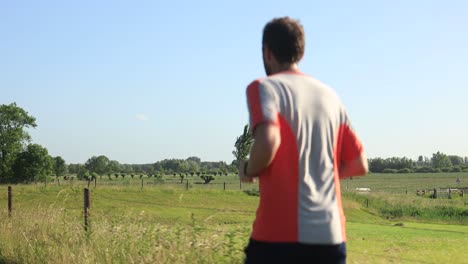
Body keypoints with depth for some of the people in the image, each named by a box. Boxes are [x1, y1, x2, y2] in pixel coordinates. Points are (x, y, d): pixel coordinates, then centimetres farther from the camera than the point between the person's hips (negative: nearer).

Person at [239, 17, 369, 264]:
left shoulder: (264, 87, -3)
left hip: (280, 233, -5)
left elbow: (268, 142, -22)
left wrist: (248, 171, -3)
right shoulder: (330, 96, 15)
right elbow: (359, 165, 16)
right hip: (331, 235, 5)